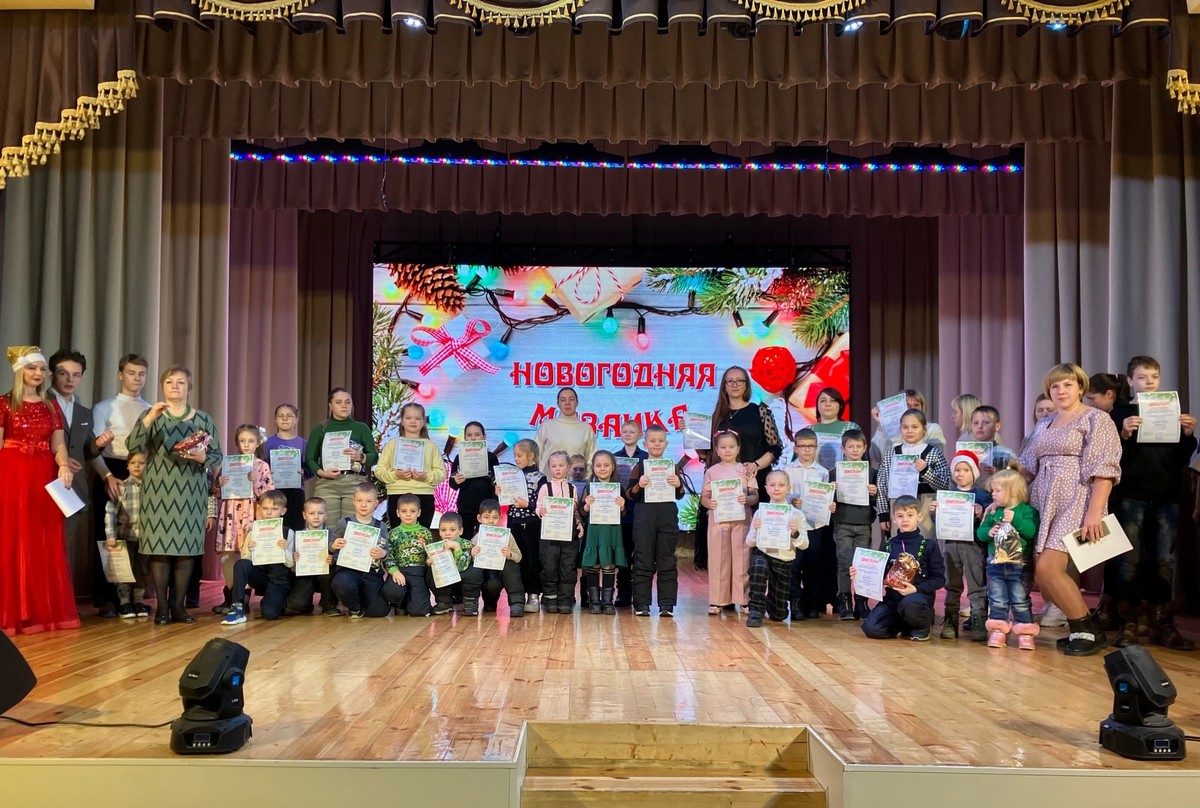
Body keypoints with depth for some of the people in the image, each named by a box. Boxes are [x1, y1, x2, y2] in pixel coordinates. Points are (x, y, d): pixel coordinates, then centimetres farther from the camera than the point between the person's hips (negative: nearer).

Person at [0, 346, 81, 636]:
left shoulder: (51, 407, 12)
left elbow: (58, 444, 6)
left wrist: (64, 467, -14)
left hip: (45, 478, 4)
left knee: (46, 544, 6)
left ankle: (46, 610, 13)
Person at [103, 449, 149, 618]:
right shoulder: (121, 486, -3)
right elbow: (110, 511, -7)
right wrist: (110, 535, -14)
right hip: (125, 535, -1)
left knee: (141, 570, 10)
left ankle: (139, 601, 22)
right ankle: (124, 603, 15)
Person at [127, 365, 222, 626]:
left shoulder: (203, 419, 7)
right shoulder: (152, 415, 5)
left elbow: (217, 455, 8)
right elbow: (132, 446, -10)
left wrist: (202, 458, -14)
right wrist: (149, 417, -22)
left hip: (191, 493, 1)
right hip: (159, 491, -1)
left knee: (187, 548, 1)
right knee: (160, 548, -3)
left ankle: (178, 606, 11)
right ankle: (161, 607, 5)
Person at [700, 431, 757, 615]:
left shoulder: (745, 470, 6)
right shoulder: (711, 471, 6)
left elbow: (755, 496, 3)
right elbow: (704, 497, 4)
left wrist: (747, 500, -19)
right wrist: (709, 503, -17)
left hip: (741, 519, 0)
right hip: (718, 519, 0)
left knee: (741, 559, 2)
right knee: (718, 559, 2)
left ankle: (743, 599, 10)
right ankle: (718, 600, 8)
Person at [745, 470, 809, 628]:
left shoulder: (796, 514, -2)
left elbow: (804, 544, -1)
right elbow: (749, 543, 0)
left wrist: (795, 533, -21)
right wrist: (755, 530, -19)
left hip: (784, 562, 1)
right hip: (762, 555, -1)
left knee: (779, 615, 8)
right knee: (759, 566, -40)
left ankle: (769, 600, 46)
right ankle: (756, 609, -21)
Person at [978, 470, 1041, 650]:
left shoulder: (1027, 511, -6)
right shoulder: (993, 512, 7)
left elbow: (1032, 532, -20)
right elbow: (980, 532, 7)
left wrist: (1015, 519, -26)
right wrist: (988, 532, -14)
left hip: (1019, 566, -4)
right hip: (995, 564, 4)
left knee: (1020, 601, 2)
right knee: (997, 601, 7)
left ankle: (1025, 633, 9)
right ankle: (997, 631, 13)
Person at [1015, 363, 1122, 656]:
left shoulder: (1096, 419, -2)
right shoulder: (1044, 425, 18)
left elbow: (1103, 470, -11)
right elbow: (1027, 466, 18)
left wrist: (1094, 512, -19)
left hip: (1075, 504, -7)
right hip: (1044, 505, 7)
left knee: (1047, 569, -17)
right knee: (1040, 575, 0)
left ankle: (1090, 631, 0)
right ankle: (1080, 628, 16)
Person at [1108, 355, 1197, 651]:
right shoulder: (1121, 413, 3)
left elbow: (1181, 459, 10)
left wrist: (1188, 435, -7)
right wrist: (1124, 434, -20)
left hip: (1166, 495, 3)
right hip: (1131, 495, -3)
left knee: (1165, 560, 4)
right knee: (1131, 559, -2)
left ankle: (1162, 624, 10)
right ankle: (1129, 624, 2)